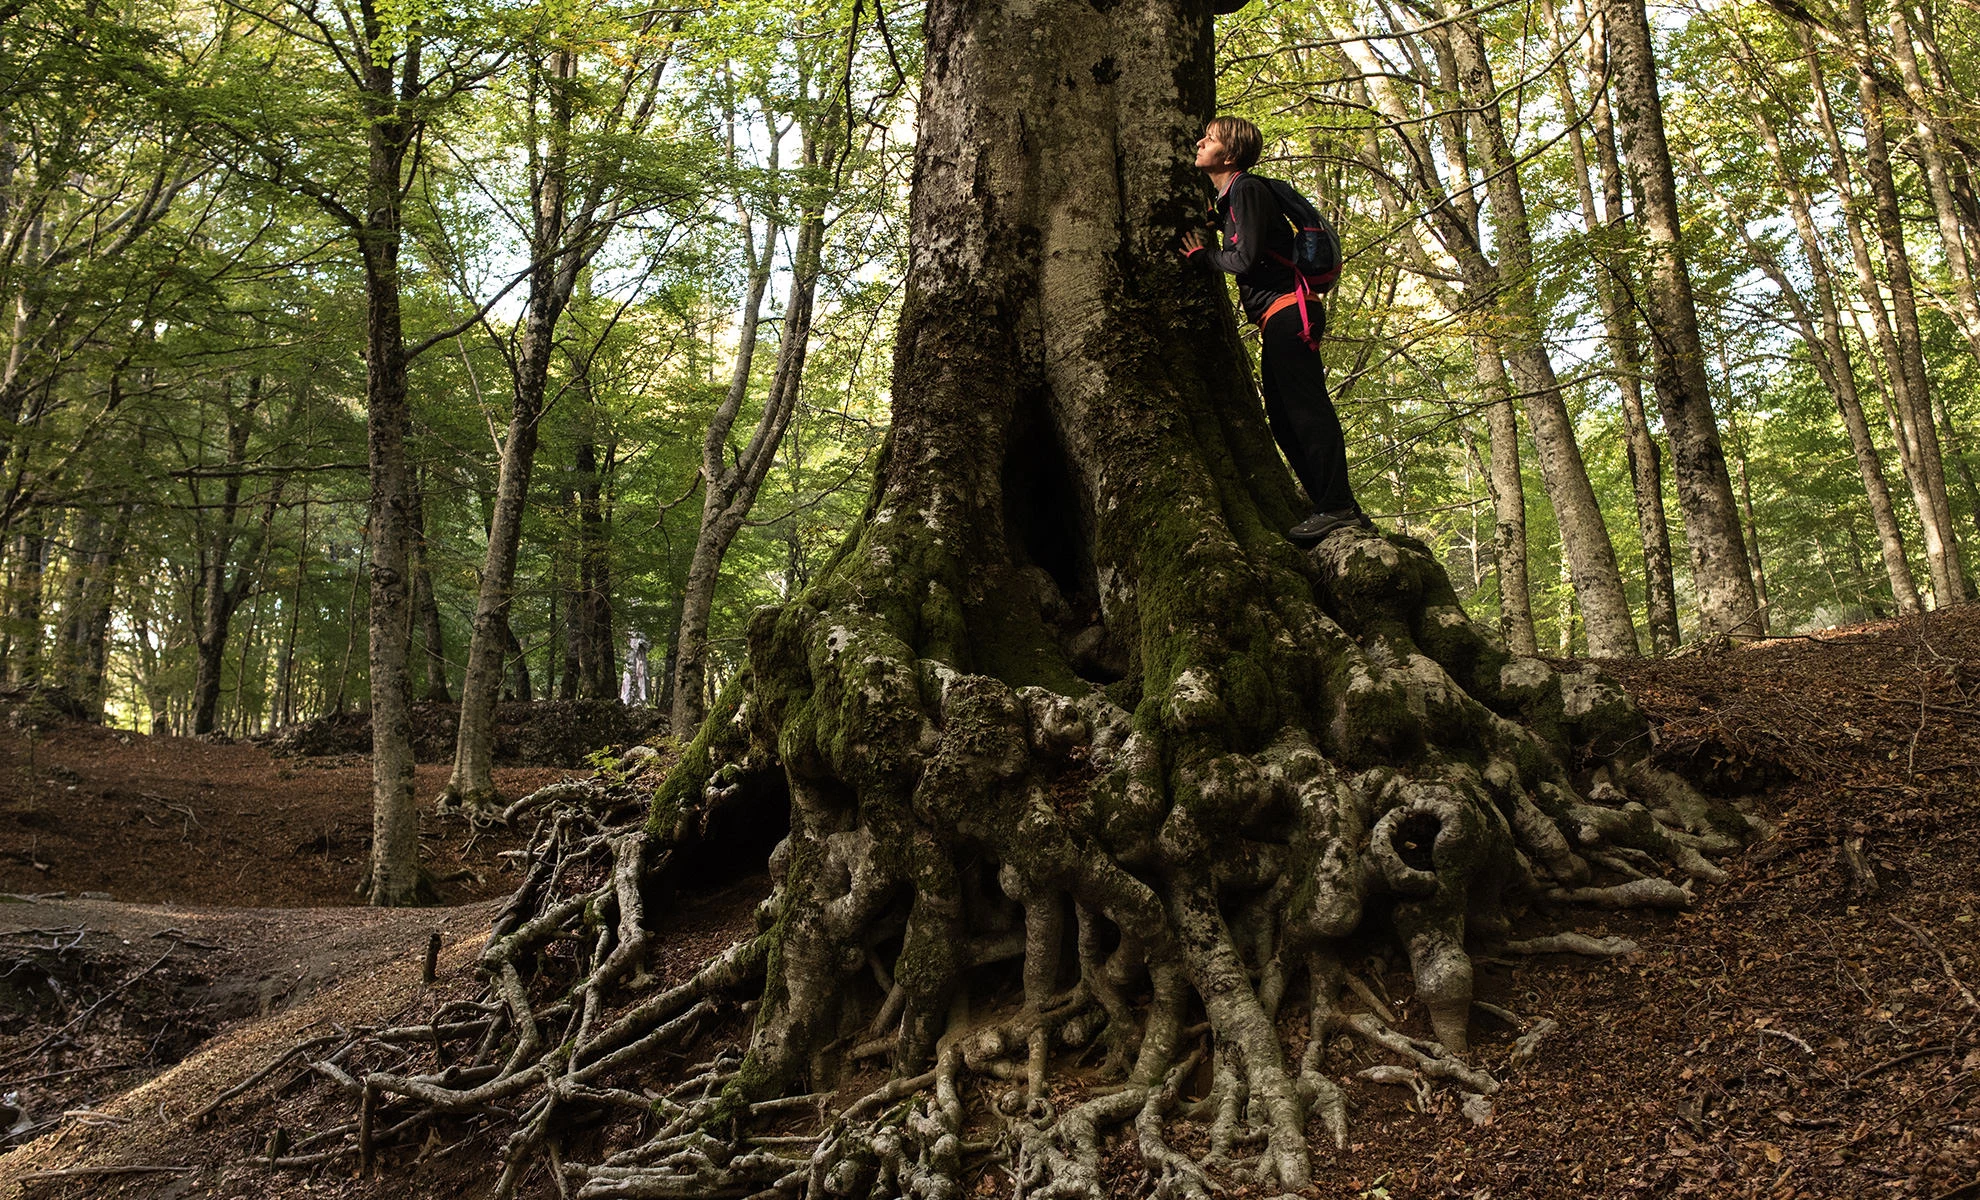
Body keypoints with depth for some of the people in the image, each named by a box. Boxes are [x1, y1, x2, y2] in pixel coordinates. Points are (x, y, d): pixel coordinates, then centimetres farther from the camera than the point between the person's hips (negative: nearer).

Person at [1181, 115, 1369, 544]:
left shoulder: (1247, 189, -7)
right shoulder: (1229, 196, 22)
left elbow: (1246, 260, -13)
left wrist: (1204, 254, 2)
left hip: (1288, 309, -10)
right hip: (1278, 319, 10)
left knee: (1307, 408, -16)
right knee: (1284, 420, 7)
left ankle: (1338, 508, -19)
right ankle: (1338, 509, 7)